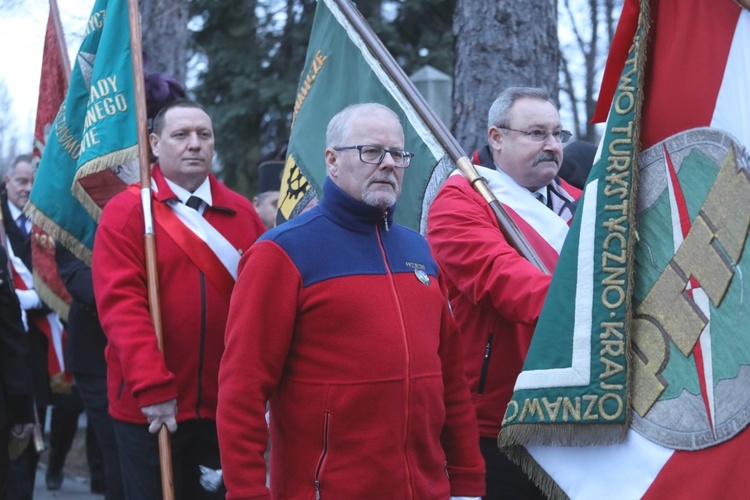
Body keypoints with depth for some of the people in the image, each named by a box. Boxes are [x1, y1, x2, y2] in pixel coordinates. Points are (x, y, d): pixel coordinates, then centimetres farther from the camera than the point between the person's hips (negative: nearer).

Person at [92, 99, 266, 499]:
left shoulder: (243, 214, 7)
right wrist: (152, 386, -22)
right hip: (149, 408, -3)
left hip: (223, 406, 3)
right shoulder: (125, 213, -4)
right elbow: (121, 304, -14)